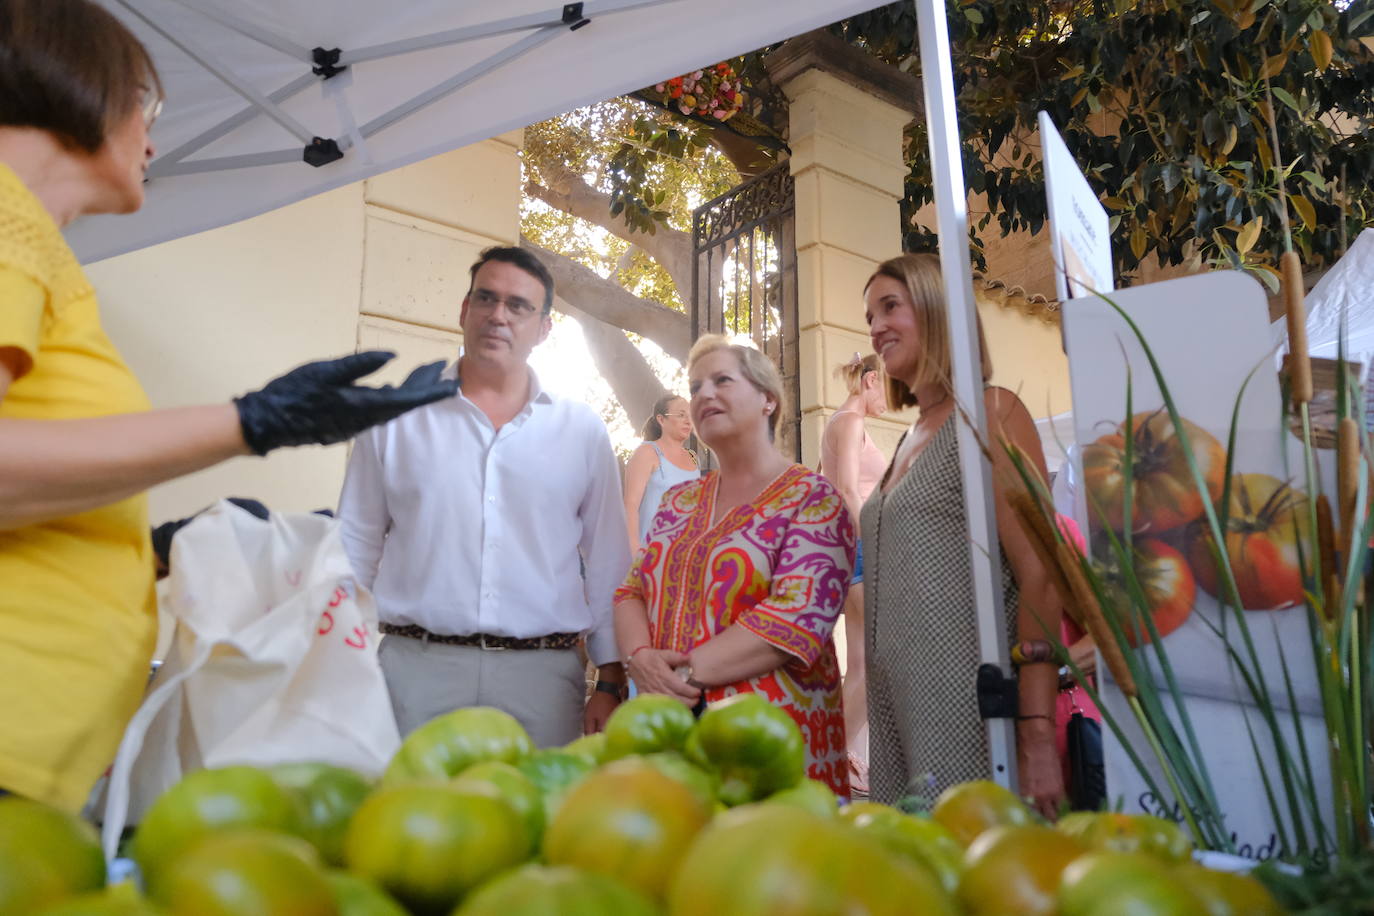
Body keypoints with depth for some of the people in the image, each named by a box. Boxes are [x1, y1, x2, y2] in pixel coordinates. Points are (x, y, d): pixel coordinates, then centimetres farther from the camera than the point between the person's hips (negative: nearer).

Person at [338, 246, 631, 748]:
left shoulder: (583, 430, 6)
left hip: (543, 674, 0)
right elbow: (356, 548, 9)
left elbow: (609, 565, 7)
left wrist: (610, 682, 3)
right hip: (416, 667, 0)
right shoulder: (396, 417, 6)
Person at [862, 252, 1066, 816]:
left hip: (967, 705, -7)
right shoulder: (912, 438, 17)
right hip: (900, 705, 8)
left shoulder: (990, 412, -6)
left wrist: (1037, 736, -20)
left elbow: (1039, 579, -15)